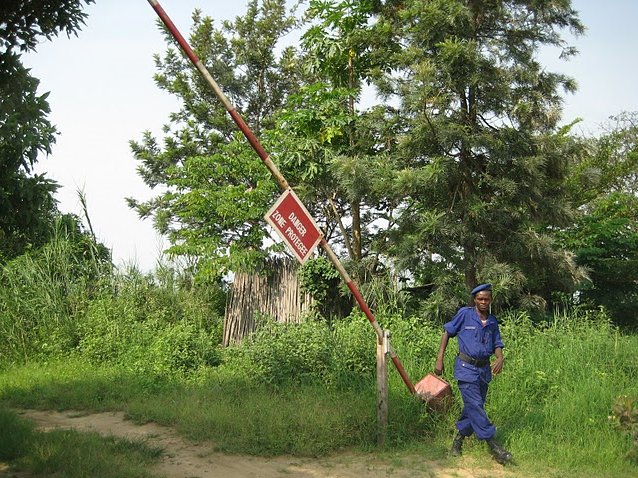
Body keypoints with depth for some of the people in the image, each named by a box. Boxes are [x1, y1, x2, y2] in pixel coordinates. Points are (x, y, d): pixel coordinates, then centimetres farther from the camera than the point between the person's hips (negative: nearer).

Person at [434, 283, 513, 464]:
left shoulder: (493, 322, 9)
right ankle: (492, 445, -7)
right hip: (466, 367, -5)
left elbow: (497, 345, 10)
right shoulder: (464, 314, -5)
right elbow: (447, 333, 1)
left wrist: (500, 358, -14)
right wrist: (439, 359, -3)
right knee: (475, 406, -11)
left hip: (484, 369, 6)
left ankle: (458, 439, 25)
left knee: (474, 408, 10)